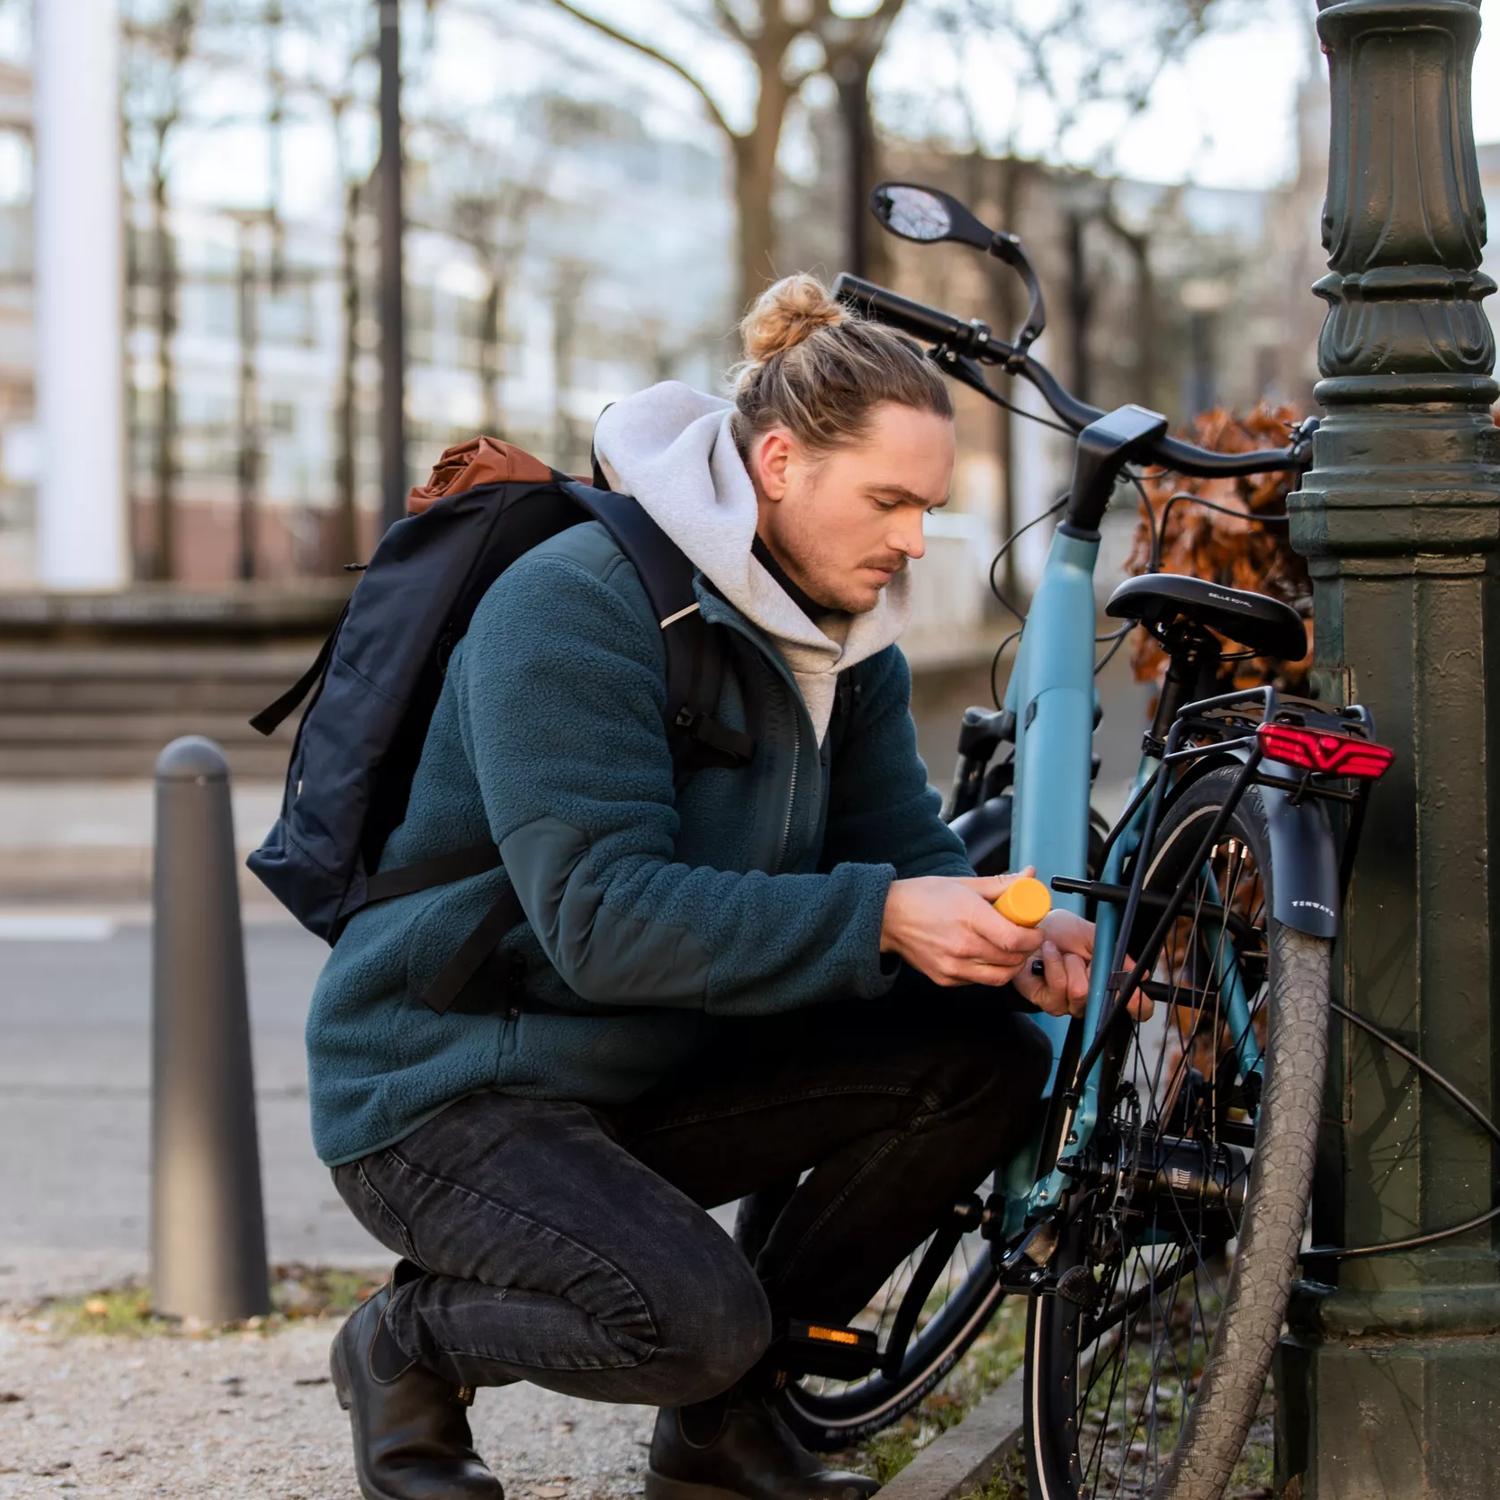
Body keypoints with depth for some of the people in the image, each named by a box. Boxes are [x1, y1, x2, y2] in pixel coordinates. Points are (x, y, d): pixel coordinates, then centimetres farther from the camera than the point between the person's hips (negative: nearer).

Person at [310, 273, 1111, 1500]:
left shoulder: (849, 640, 6)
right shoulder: (575, 606, -22)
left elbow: (907, 857, 3)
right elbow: (603, 916, -30)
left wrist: (1017, 947, -20)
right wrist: (880, 918, -36)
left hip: (662, 1075, 8)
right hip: (451, 1097, -8)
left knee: (992, 1061, -9)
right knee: (695, 1317, -33)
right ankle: (412, 1342, 1)